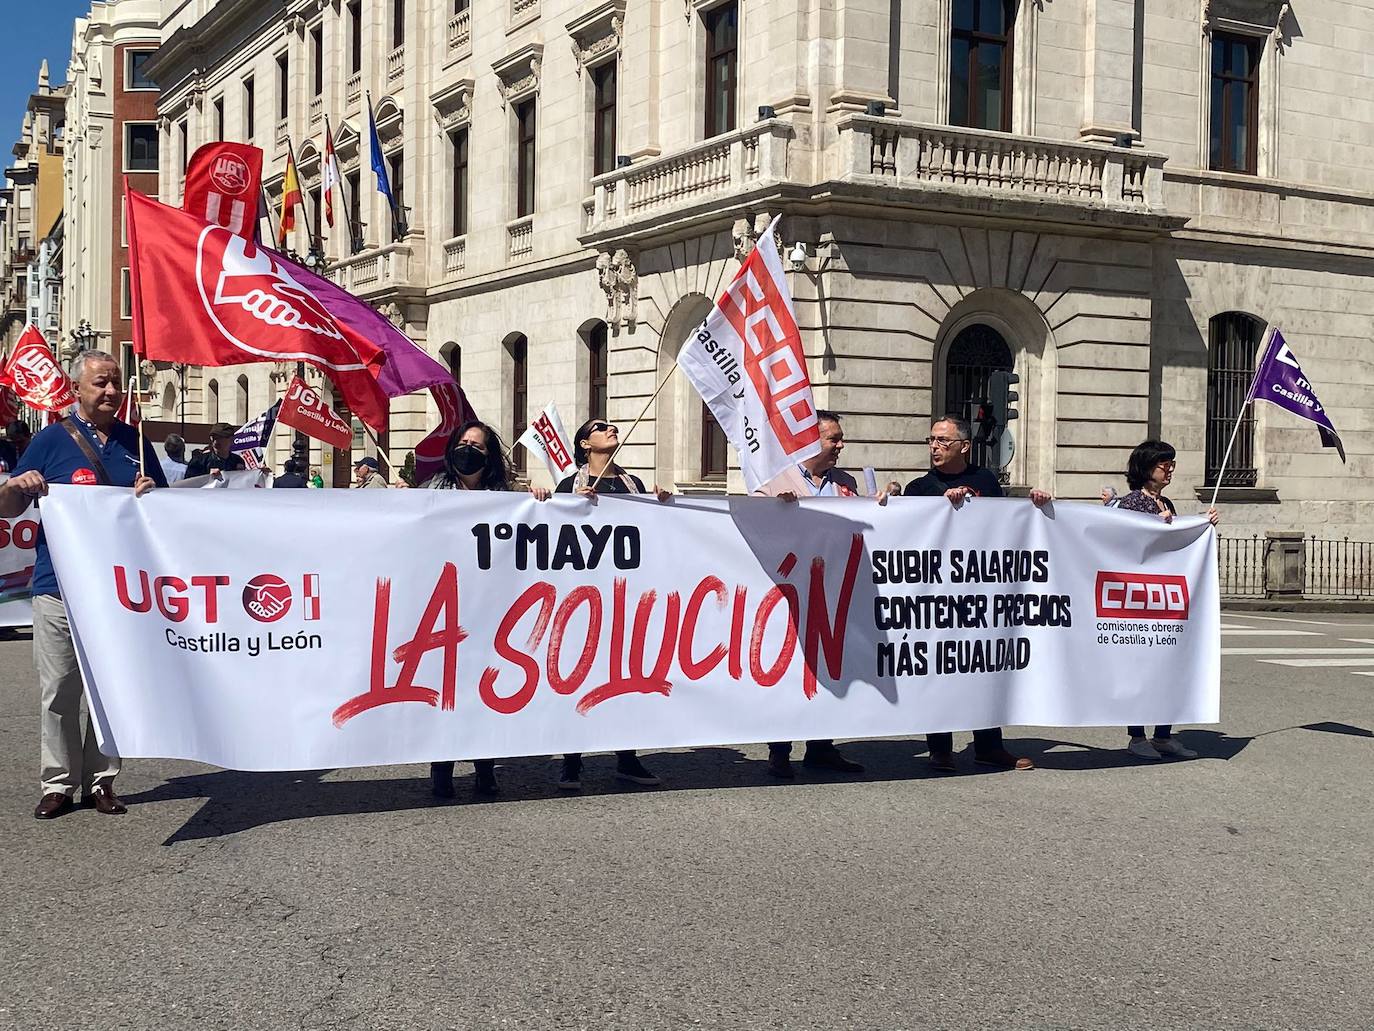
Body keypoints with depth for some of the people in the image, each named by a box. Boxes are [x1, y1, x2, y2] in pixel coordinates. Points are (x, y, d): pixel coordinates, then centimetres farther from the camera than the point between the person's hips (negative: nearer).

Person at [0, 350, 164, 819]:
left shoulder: (135, 441, 11)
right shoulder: (52, 440, 2)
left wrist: (150, 494, -4)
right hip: (59, 589, -2)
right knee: (59, 692, 0)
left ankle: (102, 779, 16)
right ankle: (58, 783, 8)